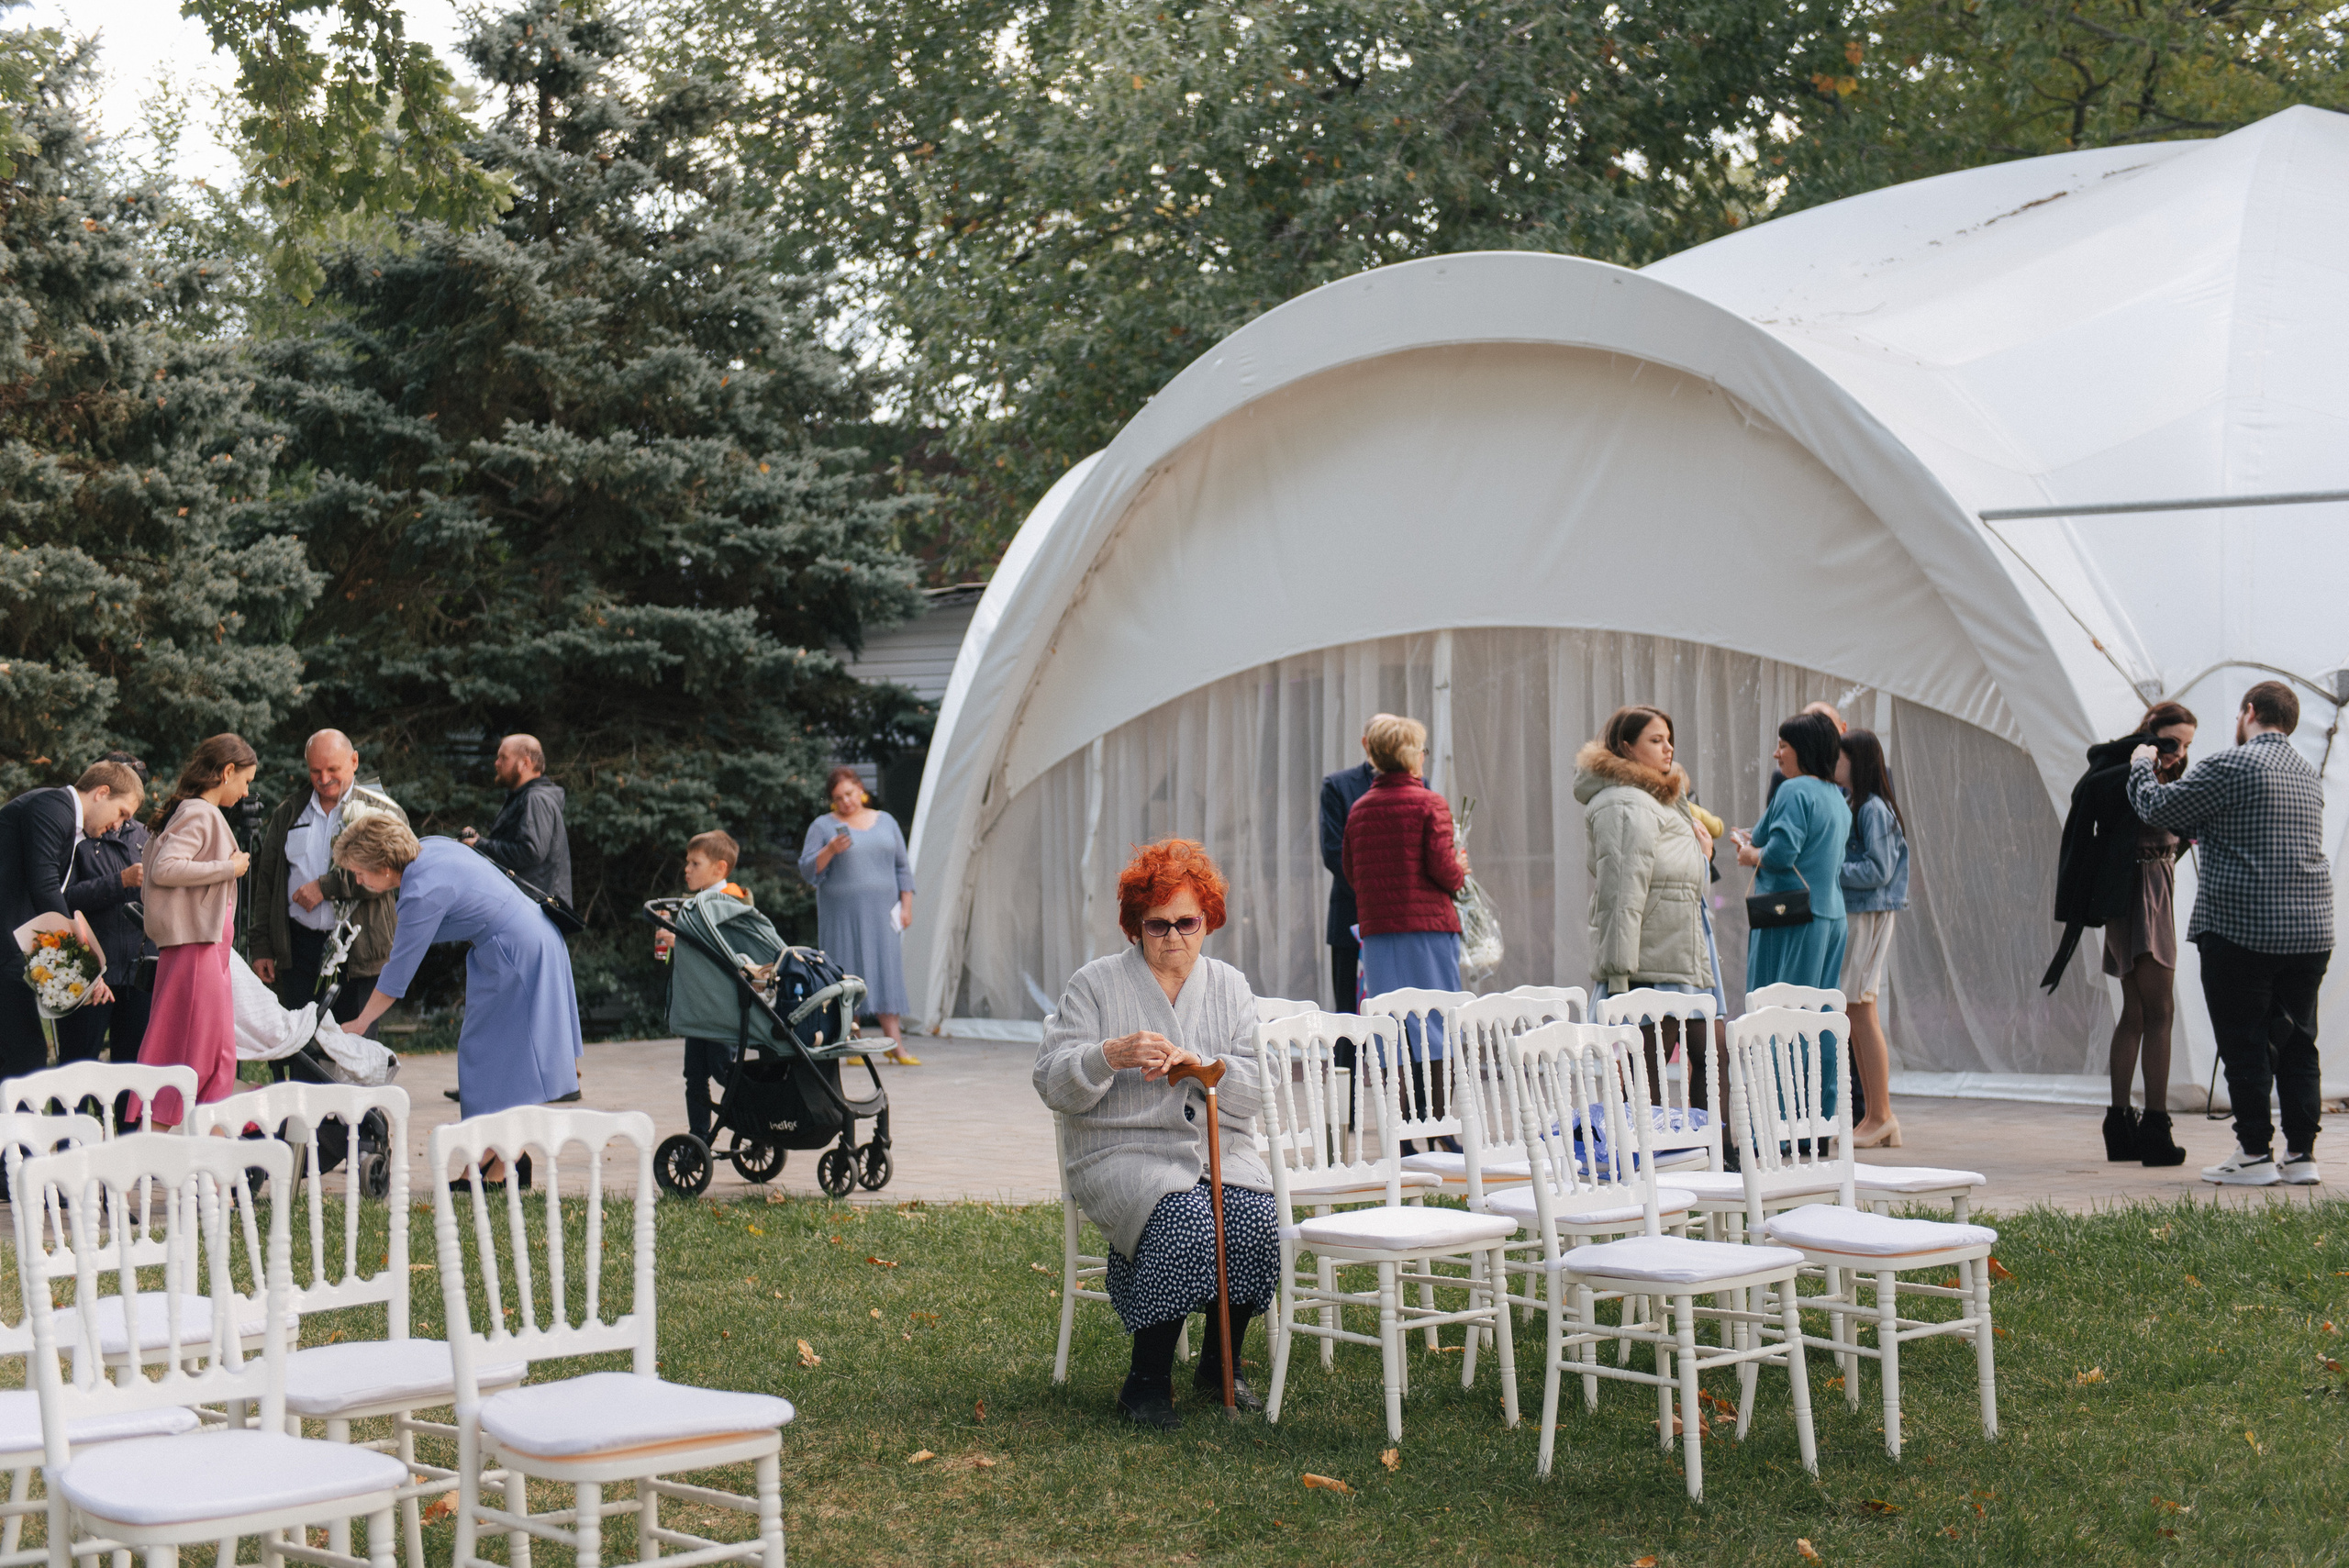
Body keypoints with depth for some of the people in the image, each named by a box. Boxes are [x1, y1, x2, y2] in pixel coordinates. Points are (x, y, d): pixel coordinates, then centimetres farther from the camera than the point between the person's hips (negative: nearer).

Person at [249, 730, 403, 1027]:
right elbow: (266, 881, 17)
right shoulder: (288, 813, 15)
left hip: (359, 951, -3)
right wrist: (262, 947, 11)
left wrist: (327, 887, -14)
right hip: (299, 945, 3)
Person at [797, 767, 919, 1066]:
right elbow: (807, 869, -2)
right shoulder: (823, 826, 3)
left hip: (881, 912, 2)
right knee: (847, 974, -4)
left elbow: (902, 866, 15)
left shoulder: (885, 821, 13)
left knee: (888, 971, -3)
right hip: (841, 915, -2)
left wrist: (906, 904, 7)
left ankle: (895, 1046, -5)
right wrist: (829, 851, -19)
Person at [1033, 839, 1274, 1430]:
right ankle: (1147, 1379, -17)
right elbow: (1053, 1085, -4)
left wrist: (1196, 1062, -15)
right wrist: (1110, 1056, -23)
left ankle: (1220, 1365, -4)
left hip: (1216, 1145, 4)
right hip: (1123, 1151, -3)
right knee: (1183, 1218, -33)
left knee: (1254, 1216, -27)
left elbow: (1252, 1093, 4)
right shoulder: (1095, 983, 4)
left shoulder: (1229, 986, 14)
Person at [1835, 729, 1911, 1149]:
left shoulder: (1874, 809, -12)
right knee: (1853, 1017, 9)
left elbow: (1877, 870, -17)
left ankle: (1881, 1118, -2)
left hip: (1868, 918, -9)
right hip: (1846, 915, 9)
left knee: (1863, 1015, -7)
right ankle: (1873, 1117, 14)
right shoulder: (1846, 804, 15)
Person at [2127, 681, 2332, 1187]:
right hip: (2311, 931, 7)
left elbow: (2157, 809, -5)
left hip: (2241, 931, -7)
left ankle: (2255, 1154, 3)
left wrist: (2142, 767, 14)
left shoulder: (2230, 767, -10)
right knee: (2298, 1042, 10)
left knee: (2244, 1044, 1)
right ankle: (2301, 1154, 11)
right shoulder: (2309, 775, 15)